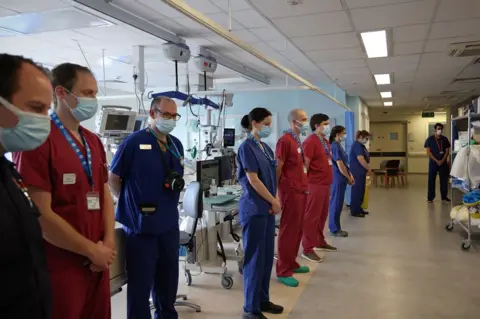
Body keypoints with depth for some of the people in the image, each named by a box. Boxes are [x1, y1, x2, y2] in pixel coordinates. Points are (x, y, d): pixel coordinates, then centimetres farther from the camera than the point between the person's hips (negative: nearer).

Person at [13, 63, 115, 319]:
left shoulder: (94, 142, 11)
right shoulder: (38, 140, -15)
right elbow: (40, 214, -19)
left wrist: (108, 242, -2)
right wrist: (92, 250, -11)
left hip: (98, 262, 7)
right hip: (59, 266, -7)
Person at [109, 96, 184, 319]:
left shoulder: (176, 145, 9)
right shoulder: (134, 142, -11)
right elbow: (113, 178, -6)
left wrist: (177, 184, 4)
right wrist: (131, 203, -1)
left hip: (169, 224, 7)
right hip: (141, 225, -6)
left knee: (168, 279, 19)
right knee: (140, 282, 4)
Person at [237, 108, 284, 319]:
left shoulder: (266, 148, 13)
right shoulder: (247, 147, -13)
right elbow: (253, 180, -17)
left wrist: (275, 201, 1)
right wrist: (274, 202, -9)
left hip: (267, 208, 8)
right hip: (254, 209, -8)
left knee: (267, 256, 14)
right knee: (255, 257, -1)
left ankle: (263, 300, 28)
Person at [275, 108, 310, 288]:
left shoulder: (298, 141, 14)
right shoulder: (285, 140, -14)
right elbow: (277, 168, -15)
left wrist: (304, 186, 17)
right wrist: (277, 191, -14)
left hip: (301, 190, 9)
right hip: (291, 191, -9)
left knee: (298, 229, 15)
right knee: (289, 230, -3)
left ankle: (292, 264, 27)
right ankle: (283, 271, 6)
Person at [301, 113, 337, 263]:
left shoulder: (325, 141, 15)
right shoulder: (310, 141, -15)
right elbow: (304, 165, -17)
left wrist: (328, 181, 20)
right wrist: (305, 184, -16)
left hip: (325, 183, 9)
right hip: (315, 184, -9)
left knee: (322, 215, 18)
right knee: (311, 216, -2)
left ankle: (320, 242, 32)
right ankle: (307, 249, 5)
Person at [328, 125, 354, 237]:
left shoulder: (338, 146, 14)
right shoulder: (335, 146, -16)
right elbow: (340, 165, -18)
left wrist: (350, 175, 11)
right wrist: (349, 178, -10)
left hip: (341, 178, 10)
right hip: (338, 179, -10)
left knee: (338, 203, 13)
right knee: (336, 203, -3)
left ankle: (335, 227, 21)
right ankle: (335, 229, 5)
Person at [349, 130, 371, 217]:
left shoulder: (361, 145, 15)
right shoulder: (357, 145, -17)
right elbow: (361, 159, -24)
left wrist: (367, 169, 10)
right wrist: (369, 169, -13)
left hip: (361, 172, 10)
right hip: (357, 172, -10)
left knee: (361, 191, 14)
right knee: (357, 191, -4)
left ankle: (358, 209, 23)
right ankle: (354, 211, 3)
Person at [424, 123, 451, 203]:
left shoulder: (445, 139, 5)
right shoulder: (429, 139, -2)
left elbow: (447, 151, 3)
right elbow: (428, 152, -7)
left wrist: (442, 160, -10)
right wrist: (436, 161, -13)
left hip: (443, 162, 2)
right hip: (433, 162, -2)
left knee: (444, 180, 5)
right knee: (431, 180, -1)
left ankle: (444, 196, 16)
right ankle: (430, 197, 4)